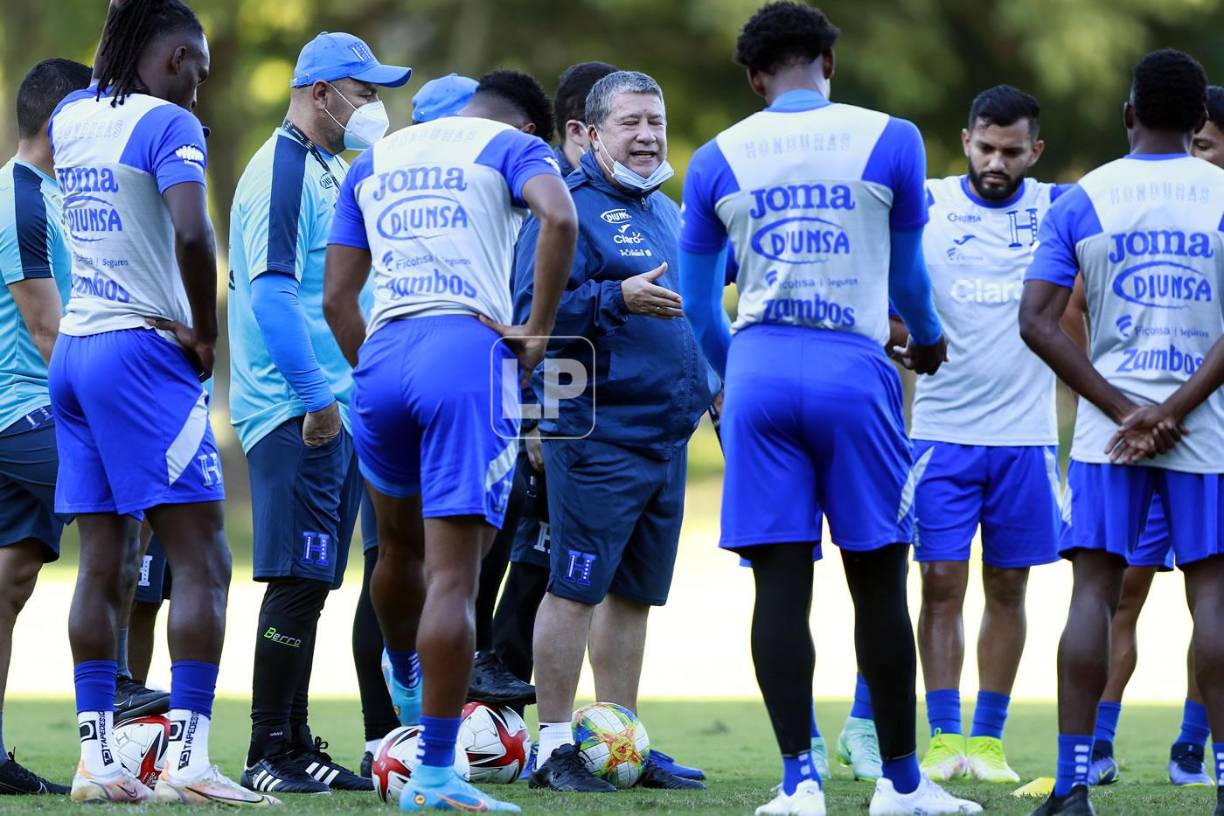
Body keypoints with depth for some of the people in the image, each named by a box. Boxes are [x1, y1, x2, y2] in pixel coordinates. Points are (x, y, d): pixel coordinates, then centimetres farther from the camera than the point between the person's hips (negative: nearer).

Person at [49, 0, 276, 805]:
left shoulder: (71, 117, 12)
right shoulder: (168, 124, -10)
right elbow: (191, 232, -25)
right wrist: (205, 332, -12)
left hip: (74, 348, 8)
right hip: (143, 348, -8)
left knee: (105, 565, 8)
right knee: (202, 562, -5)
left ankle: (97, 759, 6)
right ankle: (188, 759, -12)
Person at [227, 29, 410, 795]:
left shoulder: (335, 172, 19)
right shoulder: (280, 171, -11)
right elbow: (271, 290, -19)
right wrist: (315, 396, -22)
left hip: (337, 408, 10)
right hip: (295, 411, -10)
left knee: (311, 583, 11)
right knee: (297, 580, -10)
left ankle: (295, 747, 15)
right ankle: (268, 757, -8)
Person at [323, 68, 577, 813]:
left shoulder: (375, 160, 25)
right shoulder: (514, 147, 10)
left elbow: (336, 297, 19)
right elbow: (560, 218, -13)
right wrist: (539, 330, -6)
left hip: (382, 355, 5)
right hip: (467, 352, -5)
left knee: (402, 545, 28)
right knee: (453, 574, -6)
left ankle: (404, 682, 50)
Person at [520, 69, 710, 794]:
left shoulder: (667, 211, 18)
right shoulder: (570, 206, -8)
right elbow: (532, 310, -18)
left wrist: (711, 381, 19)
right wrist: (618, 299, -26)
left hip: (666, 433, 8)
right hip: (598, 433, -8)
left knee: (634, 595, 12)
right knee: (576, 590, -6)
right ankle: (556, 748, -1)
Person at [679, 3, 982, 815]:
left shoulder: (717, 160, 7)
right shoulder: (889, 141, 3)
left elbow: (697, 303, 15)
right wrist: (927, 336, 36)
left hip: (760, 374, 1)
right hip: (853, 371, -1)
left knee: (781, 581, 2)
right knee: (878, 584, 7)